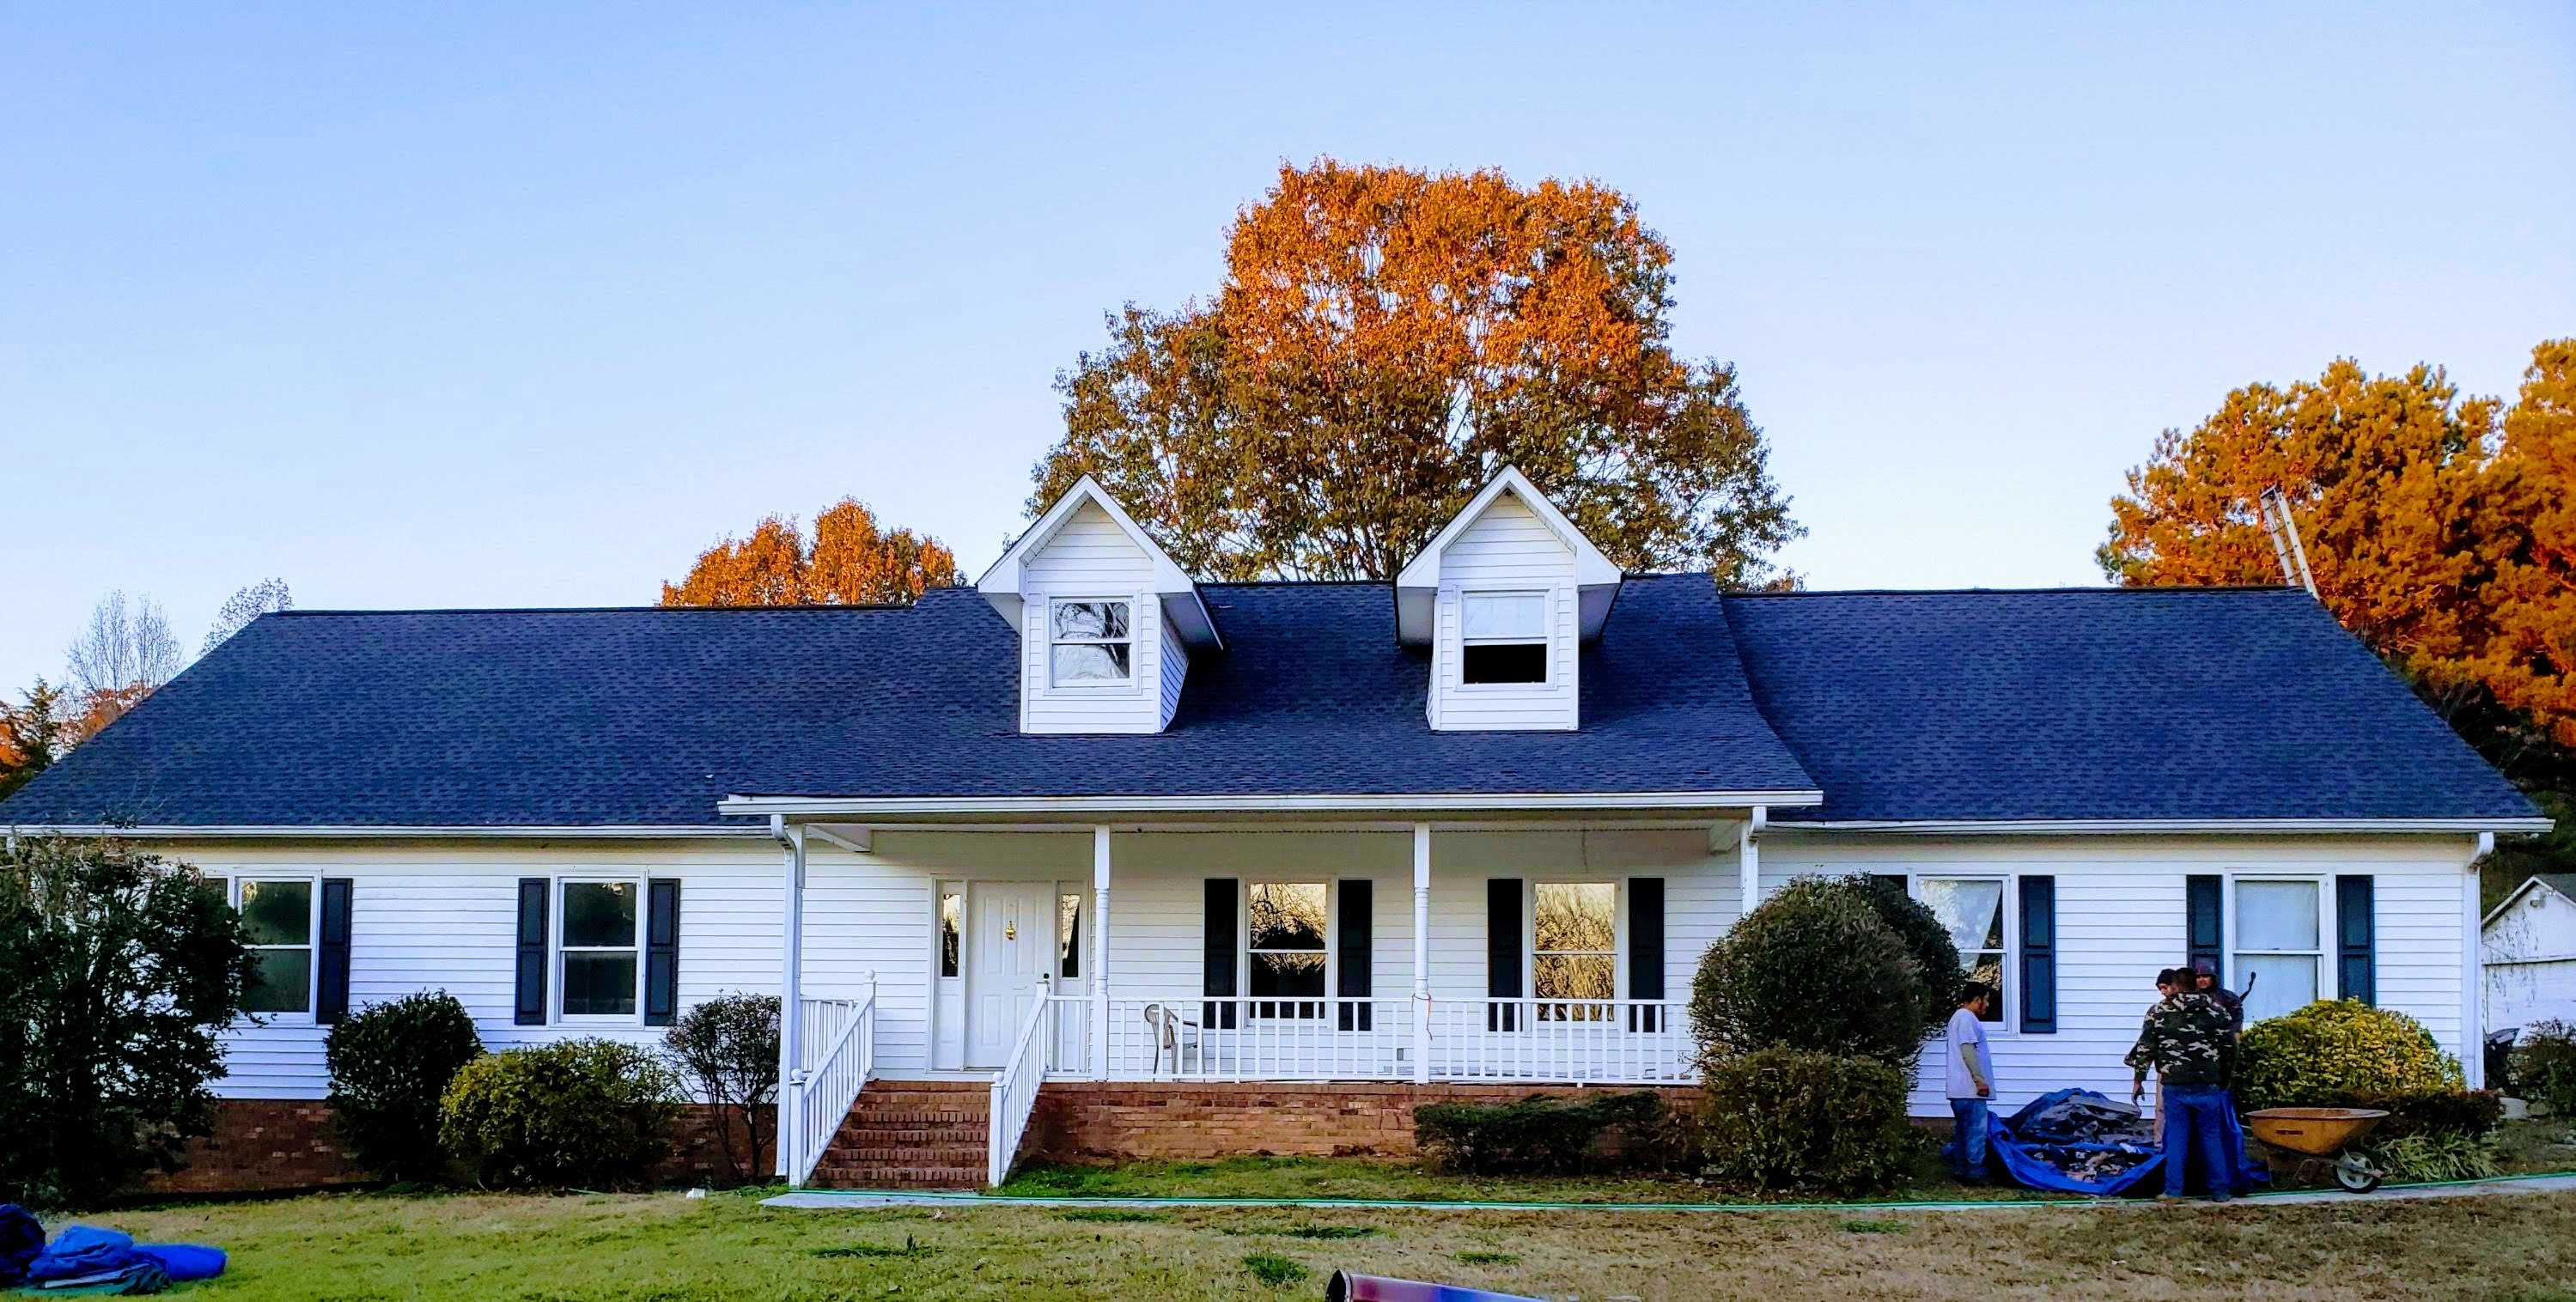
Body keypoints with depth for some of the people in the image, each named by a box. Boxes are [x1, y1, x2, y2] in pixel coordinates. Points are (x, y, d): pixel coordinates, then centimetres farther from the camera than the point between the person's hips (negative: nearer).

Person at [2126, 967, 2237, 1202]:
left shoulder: (2158, 1012, -1)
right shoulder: (2215, 1009, 3)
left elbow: (2145, 1048, -1)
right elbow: (2228, 1047, 4)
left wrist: (2138, 1080, 8)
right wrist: (2226, 1079, 12)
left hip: (2175, 1085, -1)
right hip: (2208, 1085, 1)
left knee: (2176, 1138, 6)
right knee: (2212, 1137, 10)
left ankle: (2174, 1190, 5)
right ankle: (2220, 1189, 12)